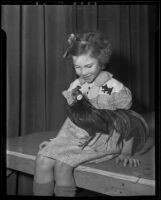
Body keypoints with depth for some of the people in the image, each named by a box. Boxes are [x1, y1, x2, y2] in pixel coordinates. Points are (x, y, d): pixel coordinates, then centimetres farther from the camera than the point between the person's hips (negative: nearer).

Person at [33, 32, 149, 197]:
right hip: (75, 136, 6)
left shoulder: (116, 90, -13)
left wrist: (126, 153, 0)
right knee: (43, 159, -17)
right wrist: (57, 140, 12)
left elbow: (127, 125, -3)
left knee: (62, 164, -25)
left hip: (101, 141, -5)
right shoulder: (75, 87, 3)